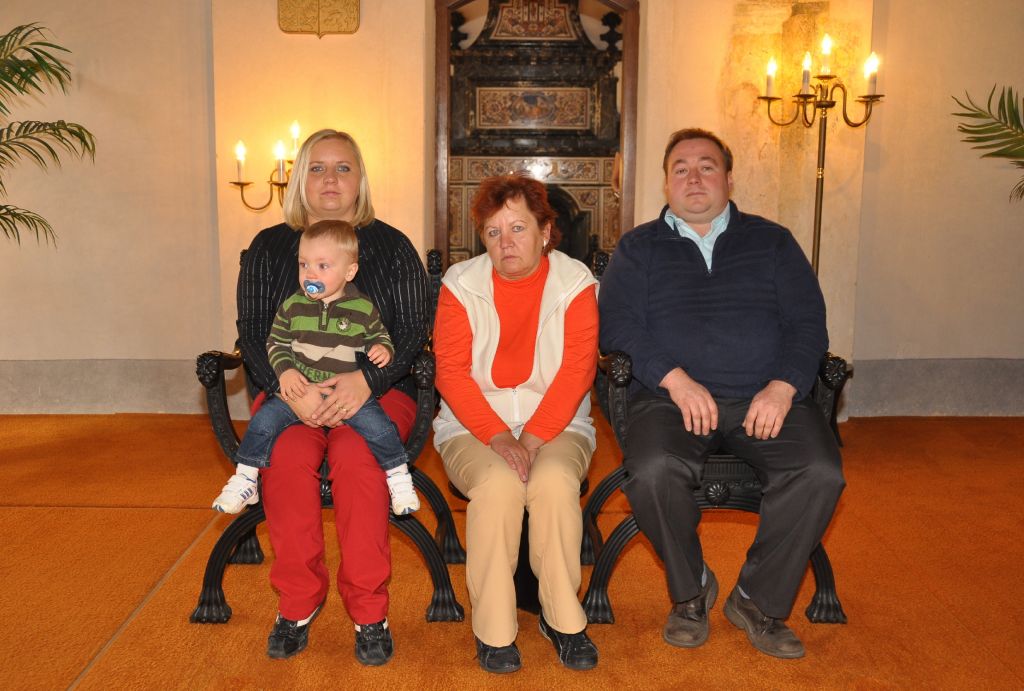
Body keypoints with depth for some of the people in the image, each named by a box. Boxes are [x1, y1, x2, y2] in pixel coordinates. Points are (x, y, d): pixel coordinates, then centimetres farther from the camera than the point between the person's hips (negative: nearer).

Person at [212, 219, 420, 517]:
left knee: (377, 425, -23)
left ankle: (399, 477, -1)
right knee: (264, 419, -15)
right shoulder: (292, 307, 3)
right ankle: (244, 481, 4)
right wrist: (285, 371, -8)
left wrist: (382, 348, -9)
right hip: (299, 389, 2)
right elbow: (276, 344, 10)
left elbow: (379, 336, 15)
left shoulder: (364, 310, 0)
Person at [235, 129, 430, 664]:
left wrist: (366, 380, -19)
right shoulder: (269, 248, 12)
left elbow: (413, 330, 0)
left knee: (355, 455, -33)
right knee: (287, 454, -31)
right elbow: (252, 334, 4)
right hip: (290, 391, 1)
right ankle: (296, 602, -15)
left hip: (376, 390, -1)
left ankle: (369, 612, -21)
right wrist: (289, 389, -17)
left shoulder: (391, 246, 9)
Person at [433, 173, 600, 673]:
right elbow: (452, 373, -5)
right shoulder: (461, 284, 3)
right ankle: (494, 630, -15)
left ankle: (562, 618, -12)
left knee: (554, 481, -31)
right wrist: (498, 436, -19)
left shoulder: (575, 283, 1)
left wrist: (531, 439, -20)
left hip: (556, 424, 0)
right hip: (472, 426, 0)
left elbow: (577, 371, -8)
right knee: (498, 483, -31)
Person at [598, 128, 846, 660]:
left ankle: (758, 600, -4)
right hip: (672, 395, -1)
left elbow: (808, 322, 9)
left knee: (820, 472, -25)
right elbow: (616, 326, 1)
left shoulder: (772, 242, 18)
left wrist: (783, 386, -11)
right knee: (652, 470, -32)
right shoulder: (637, 249, 15)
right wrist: (675, 379, -15)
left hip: (766, 396, 2)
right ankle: (690, 590, -3)